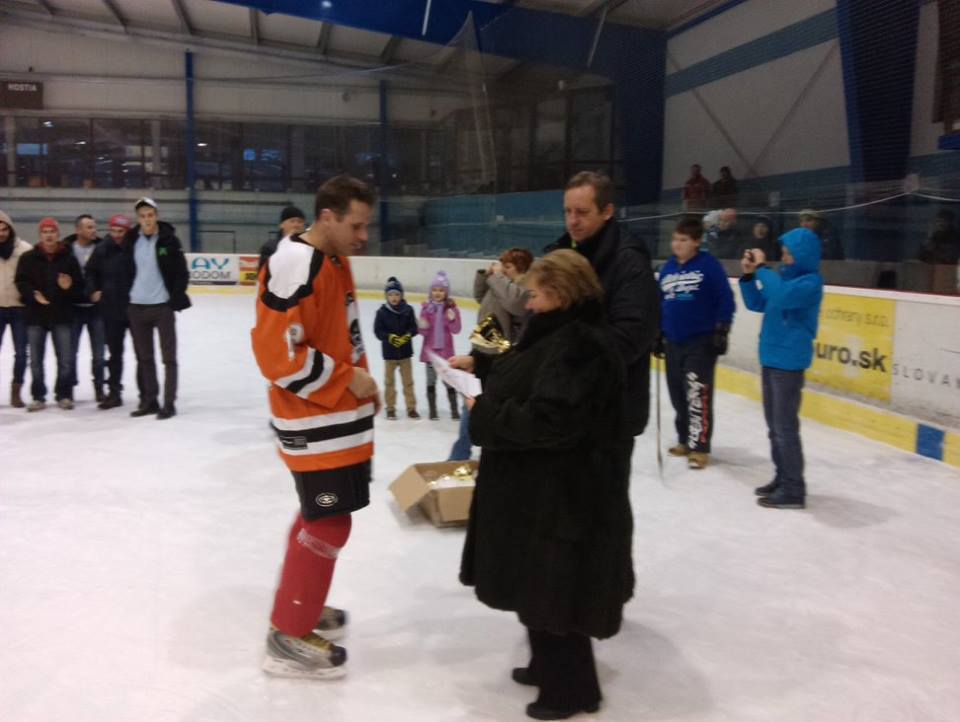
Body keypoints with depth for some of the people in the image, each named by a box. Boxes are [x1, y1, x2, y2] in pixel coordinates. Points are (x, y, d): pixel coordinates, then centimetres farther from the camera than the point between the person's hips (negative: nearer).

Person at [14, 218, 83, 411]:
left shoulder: (69, 258, 4)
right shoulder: (28, 258, 4)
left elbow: (79, 286, 4)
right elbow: (21, 282, -2)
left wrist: (69, 287, -18)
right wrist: (33, 294, -19)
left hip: (62, 315, 0)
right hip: (36, 315, 1)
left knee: (66, 358, 1)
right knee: (36, 359, 6)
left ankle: (64, 395, 14)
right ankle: (38, 397, 15)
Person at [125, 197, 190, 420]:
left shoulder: (169, 240, -5)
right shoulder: (130, 241, 4)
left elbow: (182, 272, -4)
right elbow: (125, 272, 9)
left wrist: (176, 299, -11)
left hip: (162, 306, -4)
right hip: (136, 307, 4)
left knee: (168, 357, 1)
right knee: (144, 357, 12)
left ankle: (169, 403, 6)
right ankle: (148, 400, 21)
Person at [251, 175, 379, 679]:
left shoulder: (335, 260, 10)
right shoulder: (295, 267, -22)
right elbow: (278, 354, -26)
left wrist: (360, 382, 12)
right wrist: (347, 381, -19)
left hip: (339, 417, 10)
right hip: (315, 424, -10)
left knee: (318, 517, 21)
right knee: (328, 524, -2)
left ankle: (300, 604, 39)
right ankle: (289, 634, 12)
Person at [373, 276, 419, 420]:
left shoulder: (408, 310, -4)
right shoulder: (382, 312, -8)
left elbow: (414, 328, -1)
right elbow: (378, 331, -9)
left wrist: (408, 335, -20)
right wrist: (389, 337, -22)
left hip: (406, 351, 1)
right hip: (389, 352, -1)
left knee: (408, 381, 9)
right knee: (389, 381, 10)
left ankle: (411, 408, 18)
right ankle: (391, 408, 21)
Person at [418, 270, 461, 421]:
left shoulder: (451, 308, -5)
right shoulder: (426, 307, -4)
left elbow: (456, 330, -5)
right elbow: (423, 332, -1)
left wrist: (452, 319, -23)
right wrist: (423, 327, -23)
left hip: (446, 350, -1)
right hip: (430, 350, 1)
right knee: (431, 380, 9)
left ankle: (454, 409, 15)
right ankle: (432, 410, 19)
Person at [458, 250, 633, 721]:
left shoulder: (580, 345, -24)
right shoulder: (557, 334, 11)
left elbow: (549, 420, -31)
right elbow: (522, 381, 19)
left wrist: (486, 414, -19)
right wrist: (478, 364, 5)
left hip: (562, 494, -11)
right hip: (539, 485, 11)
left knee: (554, 590, 3)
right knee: (538, 583, 22)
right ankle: (548, 666, 40)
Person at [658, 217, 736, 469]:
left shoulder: (709, 265, -8)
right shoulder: (667, 268, 9)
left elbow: (725, 300, -8)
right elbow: (660, 304, 17)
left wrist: (721, 331, -12)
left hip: (702, 342, -6)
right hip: (673, 342, 6)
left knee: (697, 394, -11)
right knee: (678, 394, 11)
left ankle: (699, 447, -5)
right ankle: (686, 439, 25)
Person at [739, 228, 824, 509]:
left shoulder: (810, 282, -14)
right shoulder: (784, 276, 9)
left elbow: (782, 296, -33)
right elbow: (757, 303, 15)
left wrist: (762, 267, -22)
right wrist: (749, 275, 0)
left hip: (789, 362, -9)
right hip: (771, 358, 9)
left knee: (785, 427, -5)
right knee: (774, 425, 15)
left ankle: (794, 490, 2)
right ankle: (782, 478, 25)